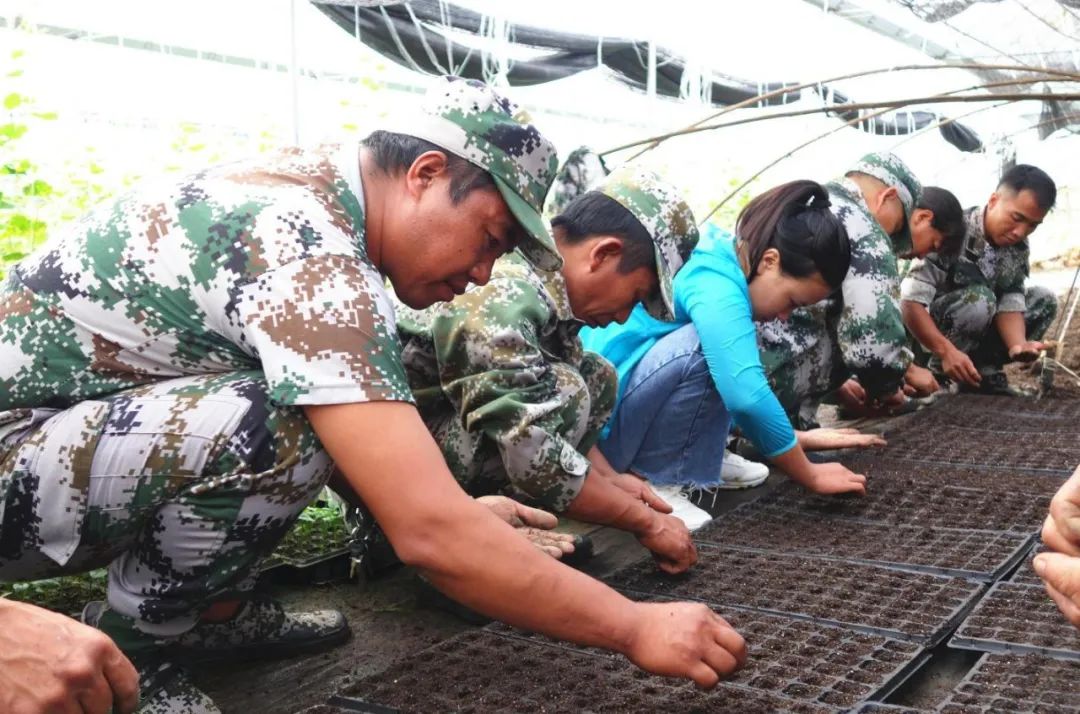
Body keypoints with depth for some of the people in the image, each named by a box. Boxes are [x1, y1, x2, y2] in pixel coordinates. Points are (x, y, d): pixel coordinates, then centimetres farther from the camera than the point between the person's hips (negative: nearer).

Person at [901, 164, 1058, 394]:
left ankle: (985, 370, -2)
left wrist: (1017, 345, -35)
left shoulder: (1018, 248, -6)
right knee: (978, 298, -32)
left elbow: (1010, 303, -13)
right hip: (930, 328, -7)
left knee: (1043, 299, -3)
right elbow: (911, 301, -34)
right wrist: (947, 351, -43)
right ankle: (939, 373, -13)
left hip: (977, 323, 7)